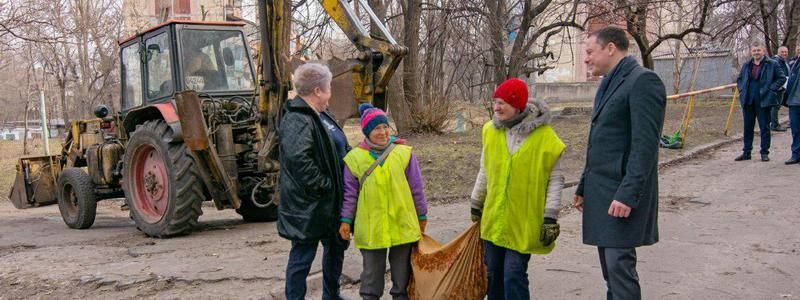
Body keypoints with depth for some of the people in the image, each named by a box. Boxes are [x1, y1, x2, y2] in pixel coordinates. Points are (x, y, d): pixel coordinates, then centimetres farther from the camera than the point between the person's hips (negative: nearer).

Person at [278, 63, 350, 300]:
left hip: (332, 201, 11)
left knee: (336, 247, 23)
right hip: (308, 206, -10)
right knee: (302, 256, 2)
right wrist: (323, 185, -25)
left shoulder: (321, 115, 11)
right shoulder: (297, 121, -21)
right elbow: (297, 158, -35)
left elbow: (340, 149, 22)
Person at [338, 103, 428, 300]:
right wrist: (346, 219, 1)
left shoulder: (404, 153, -3)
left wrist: (422, 215, 8)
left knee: (402, 268, 13)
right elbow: (350, 193, 4)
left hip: (402, 223, 1)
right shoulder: (355, 157, -3)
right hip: (370, 226, 0)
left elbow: (416, 188, 4)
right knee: (372, 269, 11)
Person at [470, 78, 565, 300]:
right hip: (493, 218, 5)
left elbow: (555, 179, -6)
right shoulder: (491, 131, 3)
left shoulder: (544, 135, -11)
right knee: (494, 273, 13)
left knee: (514, 275, -7)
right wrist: (476, 204, 19)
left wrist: (551, 217, -10)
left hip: (524, 221, -5)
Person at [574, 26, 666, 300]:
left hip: (622, 194, -9)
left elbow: (645, 144, -19)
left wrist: (628, 194, -23)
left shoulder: (642, 81, -12)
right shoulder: (608, 84, 17)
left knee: (619, 265, -8)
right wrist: (584, 187, 20)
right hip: (601, 192, 9)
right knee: (609, 267, 13)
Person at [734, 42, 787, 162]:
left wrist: (771, 89, -9)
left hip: (764, 101, -4)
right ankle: (746, 152, 18)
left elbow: (782, 78, -1)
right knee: (747, 127, 10)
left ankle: (765, 153, 11)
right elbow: (739, 79, 22)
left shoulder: (772, 64, -3)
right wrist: (742, 90, 7)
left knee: (764, 128, 2)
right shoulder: (746, 65, 10)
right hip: (748, 101, 4)